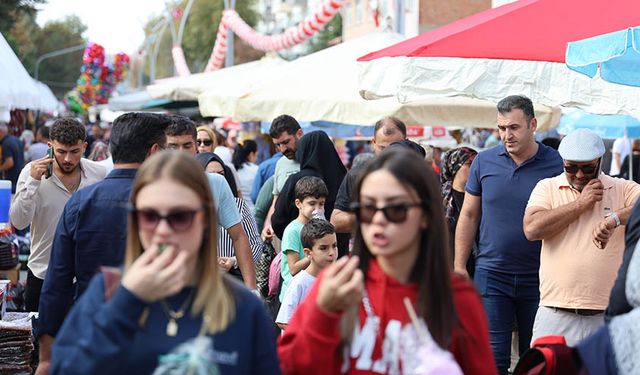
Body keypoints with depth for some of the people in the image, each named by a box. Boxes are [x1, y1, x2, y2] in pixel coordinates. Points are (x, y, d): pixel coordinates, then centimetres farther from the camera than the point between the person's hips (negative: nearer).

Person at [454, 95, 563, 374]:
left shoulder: (556, 164, -3)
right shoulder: (484, 162, 2)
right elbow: (469, 215, 8)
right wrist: (459, 266, 4)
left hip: (538, 277, 0)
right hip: (491, 275, 1)